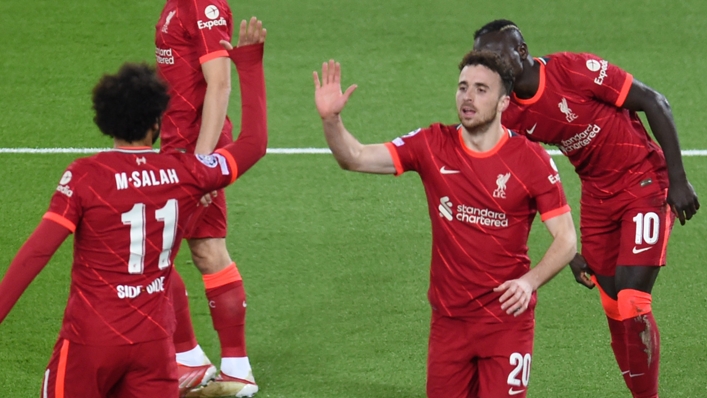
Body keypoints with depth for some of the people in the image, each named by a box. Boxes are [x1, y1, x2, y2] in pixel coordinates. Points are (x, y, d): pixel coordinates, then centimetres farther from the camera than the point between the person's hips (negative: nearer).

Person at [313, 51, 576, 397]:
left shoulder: (530, 159, -9)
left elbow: (566, 239, -8)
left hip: (507, 317, -3)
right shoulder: (433, 145, -2)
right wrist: (330, 119, -26)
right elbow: (356, 158, -7)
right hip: (449, 317, 3)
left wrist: (530, 281, -25)